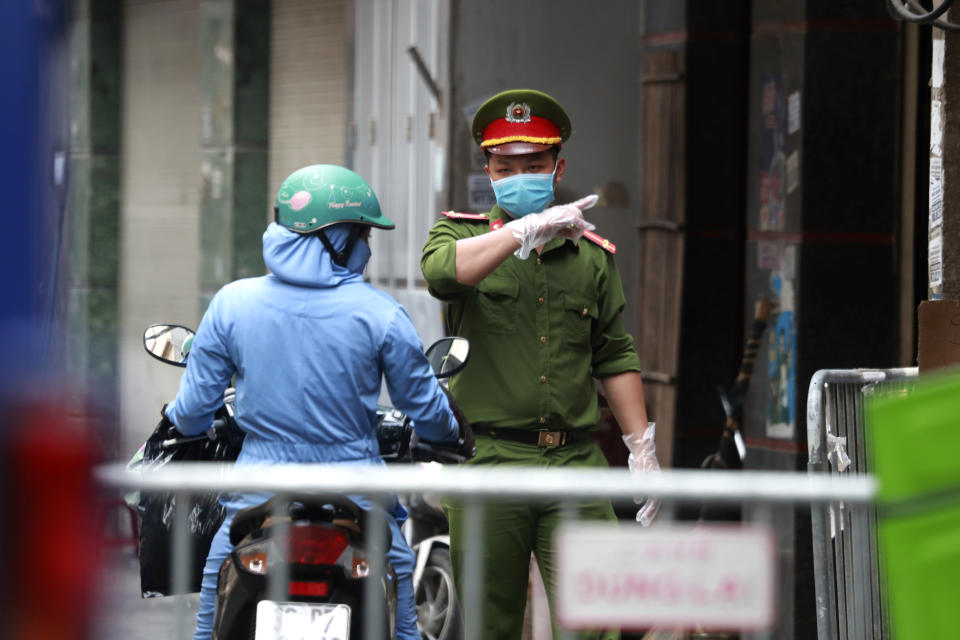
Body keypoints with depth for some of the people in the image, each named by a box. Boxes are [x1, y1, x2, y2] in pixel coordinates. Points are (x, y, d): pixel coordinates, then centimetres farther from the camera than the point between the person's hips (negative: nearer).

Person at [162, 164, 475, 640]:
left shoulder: (231, 303, -4)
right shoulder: (380, 314, -7)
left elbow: (193, 410, 2)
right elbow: (424, 408, 4)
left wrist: (178, 418, 27)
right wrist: (456, 435, 27)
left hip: (259, 498, 1)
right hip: (356, 501, -1)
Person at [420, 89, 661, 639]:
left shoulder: (592, 254, 16)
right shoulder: (463, 232, 7)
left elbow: (614, 356, 21)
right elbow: (441, 272, -18)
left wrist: (642, 447, 15)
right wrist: (528, 229, -19)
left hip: (577, 464, 2)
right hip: (488, 461, -2)